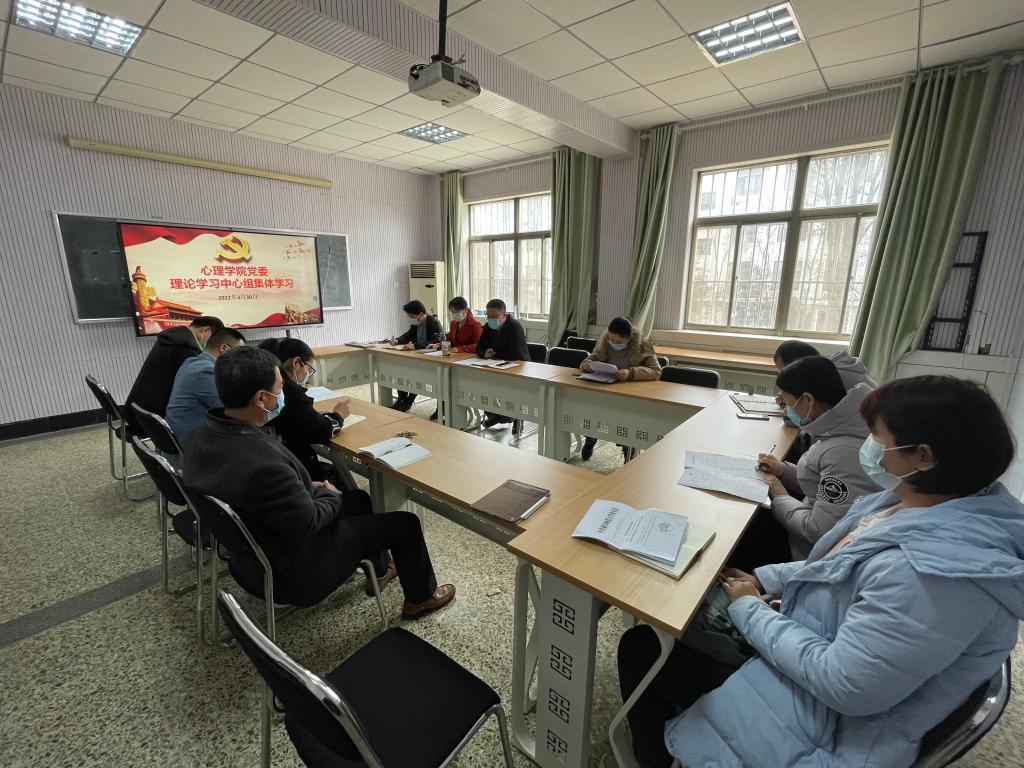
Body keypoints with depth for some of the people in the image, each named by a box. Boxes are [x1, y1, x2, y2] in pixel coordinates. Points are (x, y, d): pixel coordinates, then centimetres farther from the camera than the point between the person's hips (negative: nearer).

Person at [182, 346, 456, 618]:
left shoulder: (202, 435, -10)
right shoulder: (263, 463, -40)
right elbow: (308, 525, -26)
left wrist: (309, 488, 1)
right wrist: (331, 496, -7)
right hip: (291, 570, -8)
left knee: (358, 499, 24)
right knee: (405, 523, 2)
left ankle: (379, 570, 44)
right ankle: (420, 597, 28)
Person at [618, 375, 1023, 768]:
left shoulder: (935, 571, -35)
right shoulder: (912, 501, -6)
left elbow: (841, 685, -29)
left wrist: (749, 610, -18)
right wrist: (763, 579, 2)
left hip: (827, 722, -8)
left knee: (641, 647, 0)